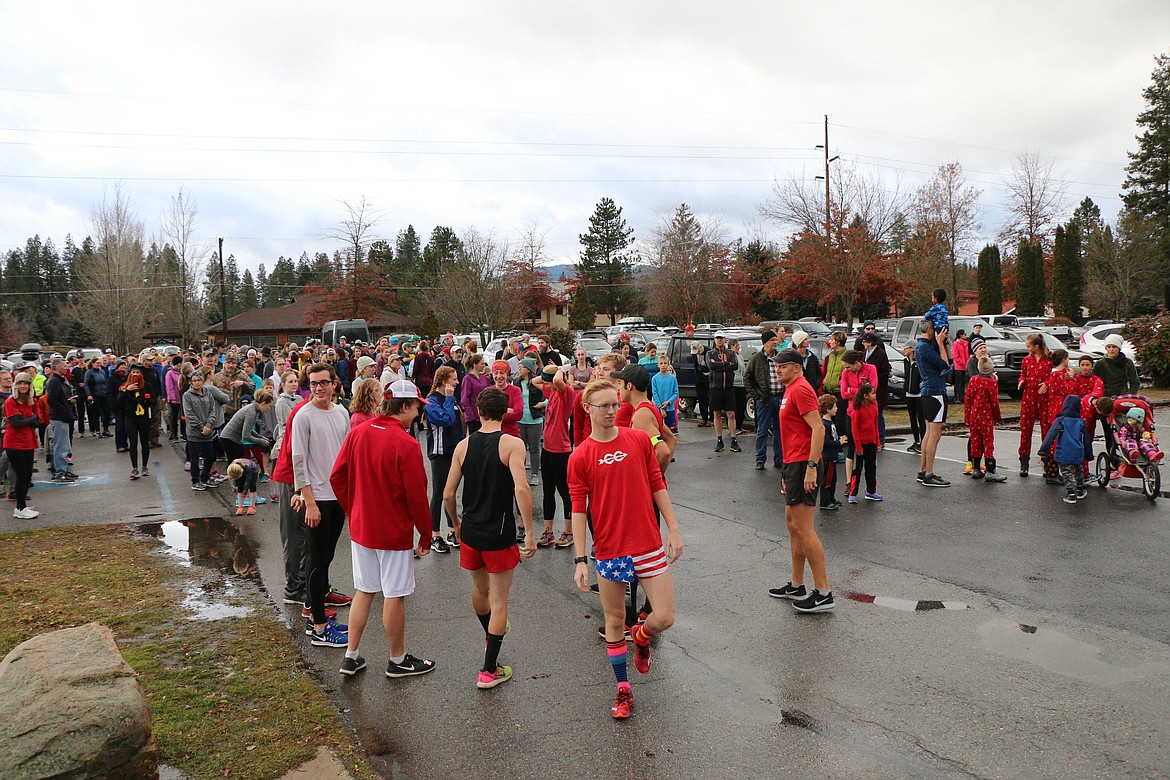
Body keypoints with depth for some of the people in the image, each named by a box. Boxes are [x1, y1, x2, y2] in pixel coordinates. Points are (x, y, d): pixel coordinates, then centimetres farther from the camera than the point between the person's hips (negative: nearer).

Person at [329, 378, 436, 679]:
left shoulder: (357, 433, -1)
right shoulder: (406, 444, -20)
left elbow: (336, 477, 5)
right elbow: (416, 495, -18)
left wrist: (352, 510, 16)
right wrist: (426, 535, -7)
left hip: (361, 528, 6)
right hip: (395, 532, -6)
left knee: (364, 591, 18)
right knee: (394, 596, 7)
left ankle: (351, 656, 23)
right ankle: (398, 661, 21)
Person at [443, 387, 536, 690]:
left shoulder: (463, 445, 1)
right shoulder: (512, 443, -12)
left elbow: (448, 495, 2)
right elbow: (521, 488, -25)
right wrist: (529, 533, -20)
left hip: (470, 531, 5)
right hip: (499, 534, -5)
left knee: (480, 589, 27)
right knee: (499, 600, 7)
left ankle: (490, 634, 53)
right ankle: (489, 671, 12)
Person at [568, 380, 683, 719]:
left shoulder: (639, 439, 2)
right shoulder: (579, 458, -4)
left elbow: (658, 486, 7)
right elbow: (578, 510, -5)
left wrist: (673, 529, 4)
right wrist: (580, 560, -9)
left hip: (649, 545, 1)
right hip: (609, 550, -1)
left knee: (664, 618, 0)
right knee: (615, 621, 10)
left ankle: (641, 636, 35)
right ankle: (623, 690, 28)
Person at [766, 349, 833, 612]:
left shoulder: (801, 389, -14)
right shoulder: (791, 390, 18)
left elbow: (818, 428, -22)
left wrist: (811, 467, -26)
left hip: (802, 465, -11)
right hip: (793, 464, 11)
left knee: (803, 528, -9)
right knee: (792, 523, 16)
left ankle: (823, 593, -3)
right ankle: (796, 586, 26)